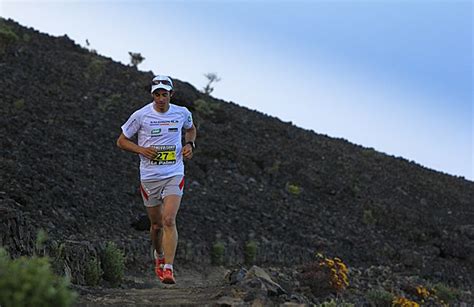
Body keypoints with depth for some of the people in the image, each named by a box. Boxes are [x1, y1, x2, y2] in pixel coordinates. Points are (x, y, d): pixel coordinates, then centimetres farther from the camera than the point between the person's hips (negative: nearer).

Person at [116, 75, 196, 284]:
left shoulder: (182, 113, 0)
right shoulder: (141, 115, -7)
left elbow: (190, 129, 24)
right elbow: (121, 141, 3)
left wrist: (190, 144, 3)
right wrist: (141, 150, -14)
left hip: (174, 175, 0)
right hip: (149, 176, 0)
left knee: (169, 220, -17)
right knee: (156, 224, 11)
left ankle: (168, 269, -18)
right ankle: (159, 256, 39)